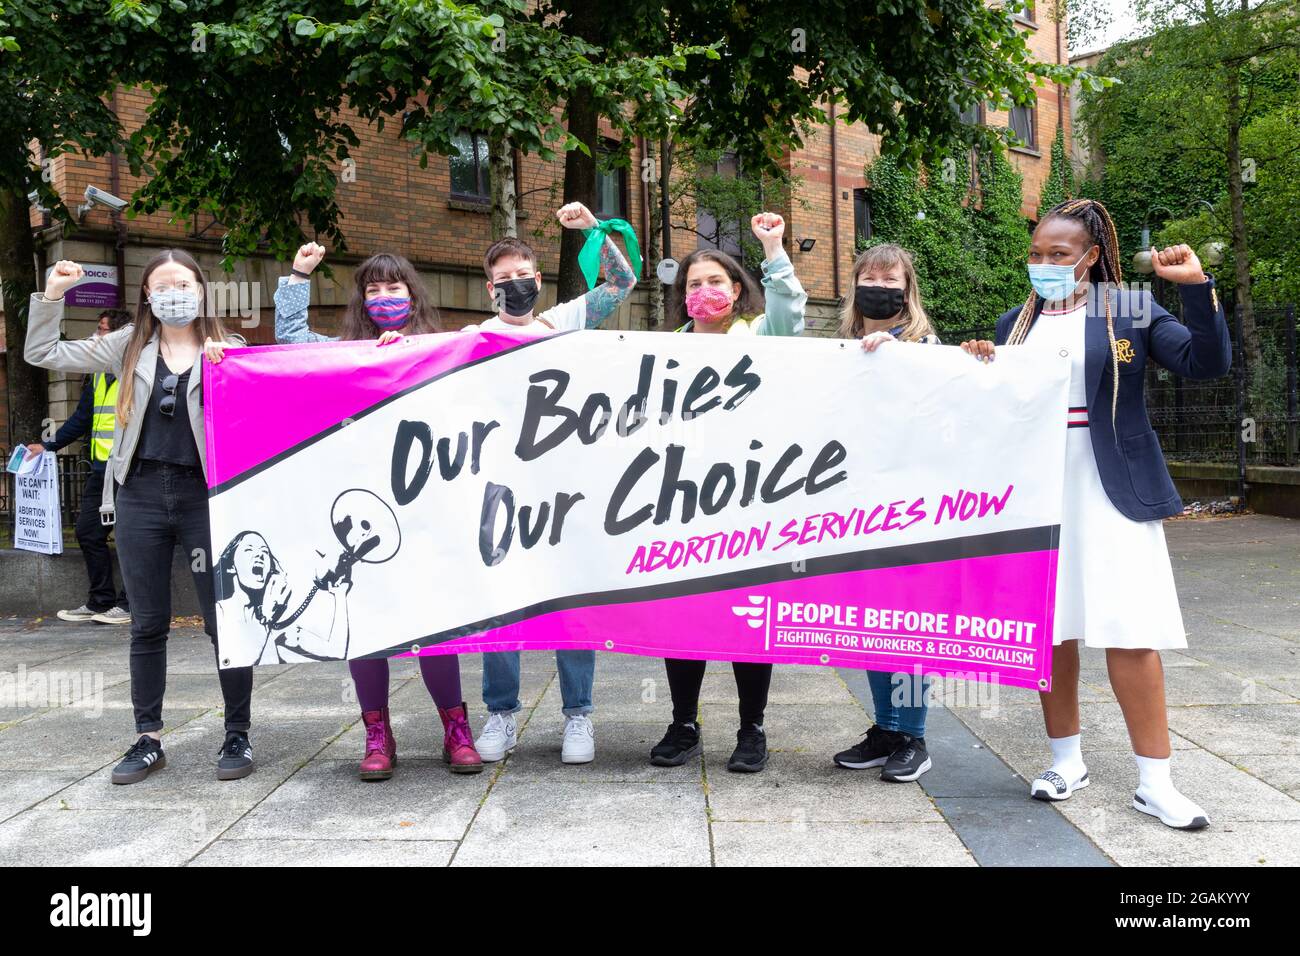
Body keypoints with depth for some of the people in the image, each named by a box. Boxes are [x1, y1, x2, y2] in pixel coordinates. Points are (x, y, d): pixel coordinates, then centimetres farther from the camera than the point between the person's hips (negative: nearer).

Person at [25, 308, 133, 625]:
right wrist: (48, 446, 24)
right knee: (89, 532, 10)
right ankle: (100, 601, 19)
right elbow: (81, 420, 25)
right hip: (101, 469, 9)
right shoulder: (98, 375, 18)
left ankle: (129, 604, 6)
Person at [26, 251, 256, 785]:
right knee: (147, 625, 9)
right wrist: (52, 293, 2)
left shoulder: (228, 350, 3)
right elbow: (43, 354, 11)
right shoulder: (130, 347, 9)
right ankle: (148, 740, 20)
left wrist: (224, 368, -17)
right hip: (140, 495, 3)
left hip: (205, 495, -2)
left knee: (224, 620, 1)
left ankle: (238, 736, 14)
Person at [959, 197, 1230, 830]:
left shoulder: (1130, 311, 2)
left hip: (1110, 493, -3)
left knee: (1129, 632, -5)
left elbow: (1208, 364, -7)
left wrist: (1196, 287, -17)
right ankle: (1066, 761, 21)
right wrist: (976, 367, -6)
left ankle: (1154, 783, 4)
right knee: (1049, 631, 7)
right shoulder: (1014, 324, 11)